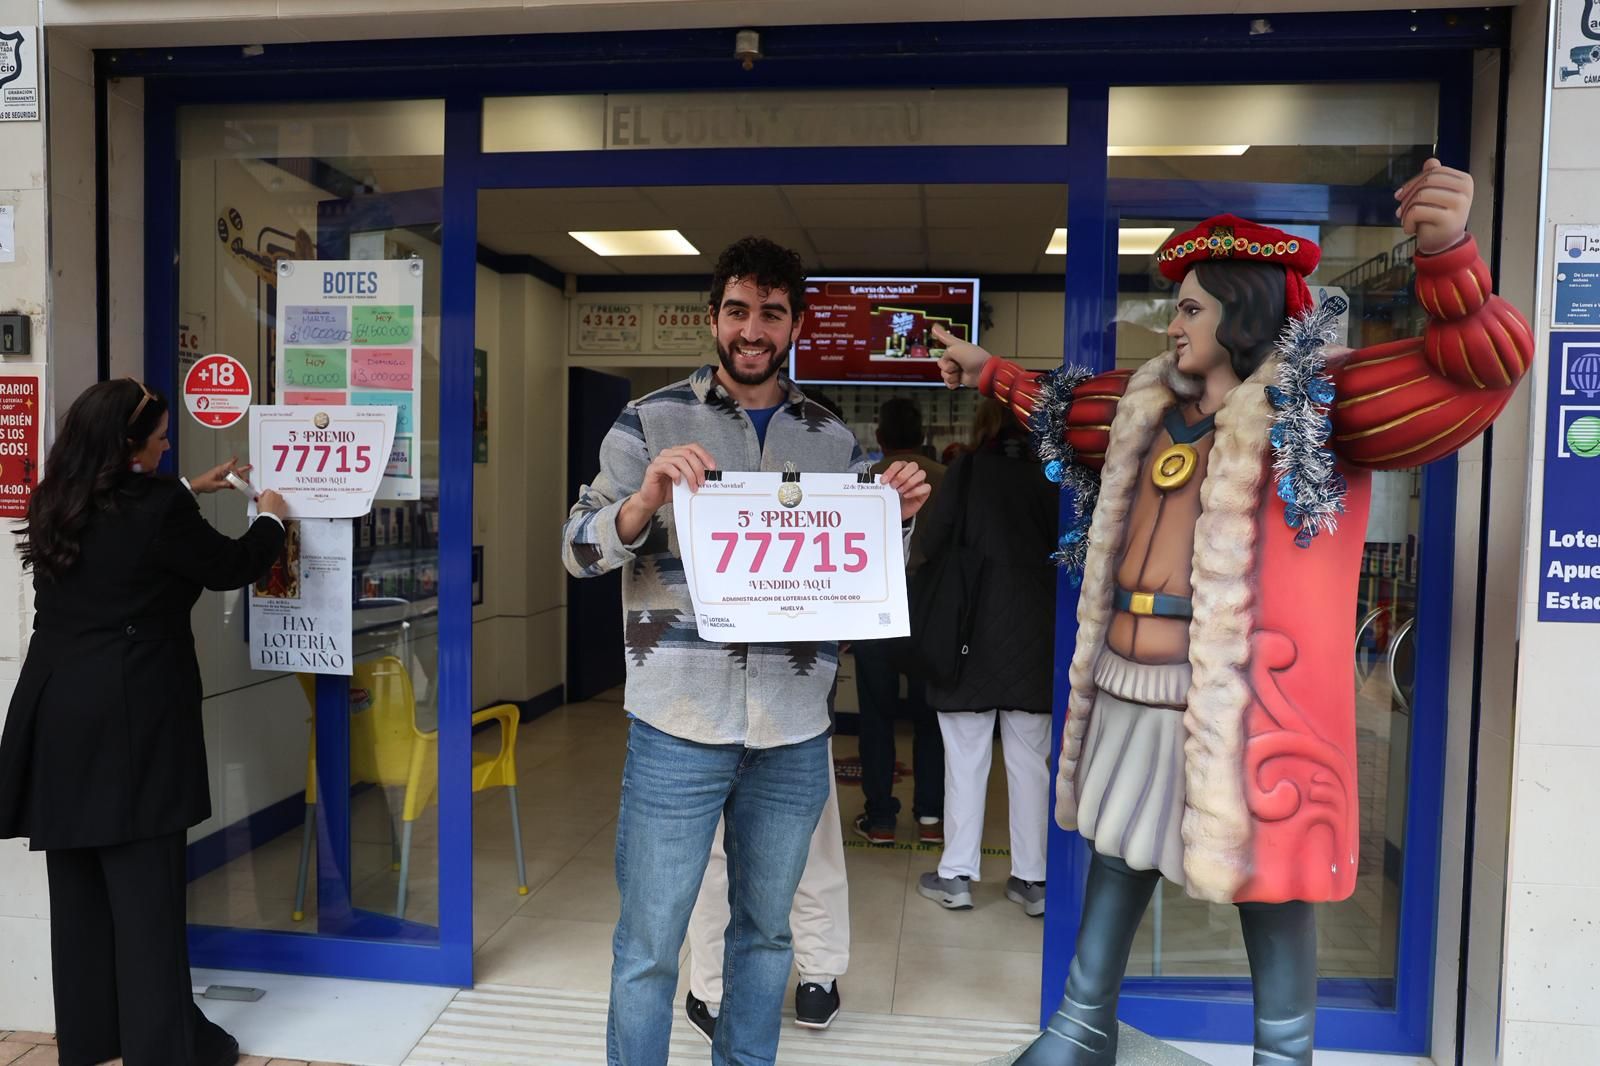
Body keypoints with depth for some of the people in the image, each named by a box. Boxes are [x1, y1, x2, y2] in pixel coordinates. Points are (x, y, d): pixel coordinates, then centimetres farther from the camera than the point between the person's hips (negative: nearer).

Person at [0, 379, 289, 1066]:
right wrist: (271, 519, 15)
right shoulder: (157, 507, -15)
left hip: (58, 713, 7)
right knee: (145, 886, 1)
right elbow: (231, 566, -2)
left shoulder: (55, 506, 6)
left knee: (78, 880, 15)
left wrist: (188, 490, 34)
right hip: (131, 719, -7)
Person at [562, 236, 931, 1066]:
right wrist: (646, 500, -24)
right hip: (680, 725, -3)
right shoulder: (650, 422, 0)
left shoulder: (834, 440, 8)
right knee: (649, 943, 6)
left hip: (795, 731, 3)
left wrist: (897, 517, -7)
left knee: (766, 929, 18)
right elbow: (578, 551, -5)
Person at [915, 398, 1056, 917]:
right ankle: (1031, 878, 15)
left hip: (973, 632, -2)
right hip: (1035, 637, 2)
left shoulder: (969, 469, -5)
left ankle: (956, 875, 11)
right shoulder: (1049, 478, 1)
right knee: (1029, 761, 9)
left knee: (966, 759, 6)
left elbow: (933, 540, -7)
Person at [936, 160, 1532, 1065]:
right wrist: (988, 372, 40)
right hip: (1127, 689, 8)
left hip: (1242, 699, -7)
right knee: (1117, 858, 19)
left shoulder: (1316, 403, -8)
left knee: (1268, 880, 7)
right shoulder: (1150, 404, 13)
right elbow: (1069, 410, 32)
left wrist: (1448, 252, -35)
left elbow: (1482, 364, -18)